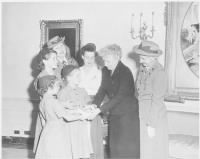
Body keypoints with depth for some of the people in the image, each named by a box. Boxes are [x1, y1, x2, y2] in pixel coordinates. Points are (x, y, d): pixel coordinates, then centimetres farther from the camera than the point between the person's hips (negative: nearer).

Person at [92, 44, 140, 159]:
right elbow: (102, 90, 2)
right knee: (114, 146, 10)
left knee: (127, 147, 1)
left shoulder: (125, 72, -18)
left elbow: (119, 96, -23)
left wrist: (100, 110, -27)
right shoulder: (106, 71, 4)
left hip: (128, 115, -6)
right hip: (114, 114, 7)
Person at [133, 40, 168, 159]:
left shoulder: (159, 73, -19)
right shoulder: (143, 69, 4)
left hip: (154, 118, -7)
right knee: (142, 149, 13)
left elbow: (157, 101, -18)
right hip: (141, 116, 7)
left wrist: (151, 125, -15)